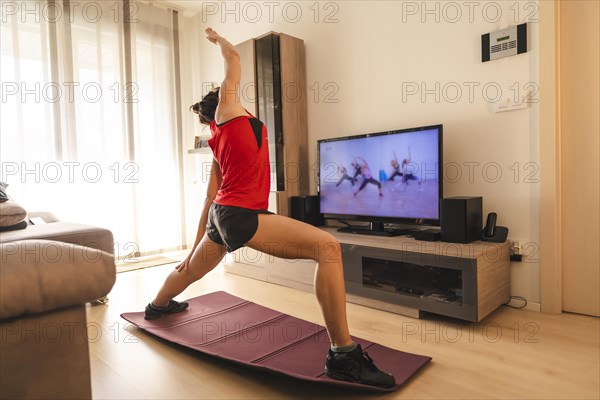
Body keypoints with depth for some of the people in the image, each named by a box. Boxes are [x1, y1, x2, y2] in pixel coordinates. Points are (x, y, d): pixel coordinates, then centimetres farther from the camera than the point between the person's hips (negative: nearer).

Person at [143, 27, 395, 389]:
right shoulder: (228, 107, 5)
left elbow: (210, 199, 23)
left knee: (192, 271, 35)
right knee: (328, 247, -21)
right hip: (240, 215, -10)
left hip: (222, 215, 10)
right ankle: (342, 354, -22)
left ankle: (157, 305, 65)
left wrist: (196, 247, 27)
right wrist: (217, 38, 40)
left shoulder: (219, 144, 23)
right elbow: (234, 58, 17)